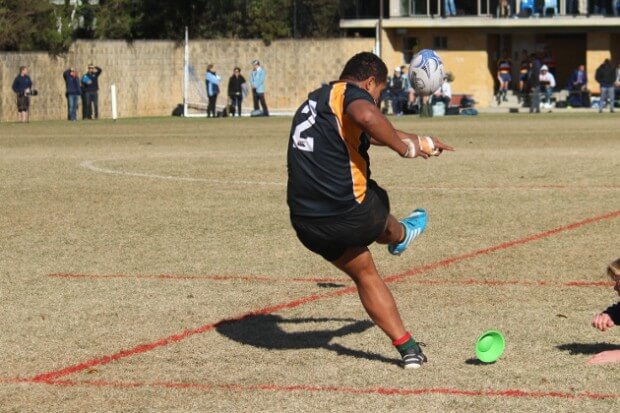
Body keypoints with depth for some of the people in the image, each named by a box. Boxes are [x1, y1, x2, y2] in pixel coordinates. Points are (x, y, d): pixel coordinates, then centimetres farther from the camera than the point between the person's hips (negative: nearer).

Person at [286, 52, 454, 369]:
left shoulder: (313, 102, 23)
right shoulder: (348, 92, -6)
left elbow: (368, 132, 37)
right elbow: (366, 116, -32)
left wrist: (421, 141, 44)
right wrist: (405, 148, -18)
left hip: (305, 223, 7)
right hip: (351, 214, -7)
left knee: (364, 274, 22)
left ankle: (408, 349, 24)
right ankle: (401, 236, 62)